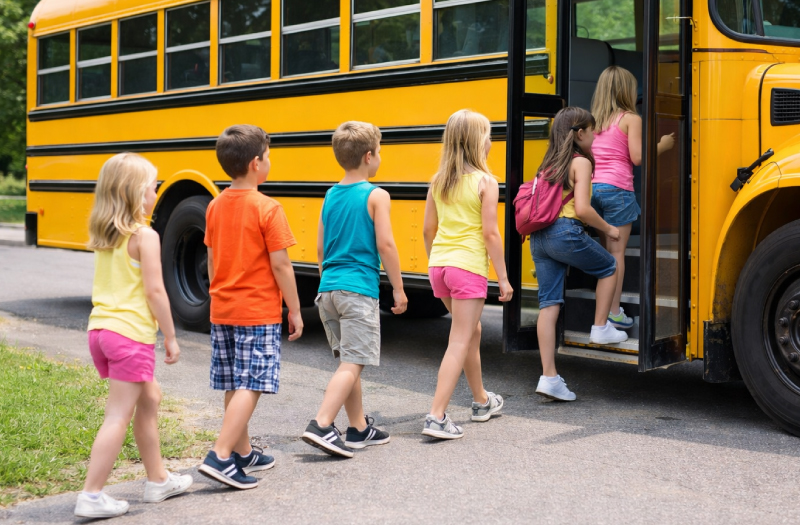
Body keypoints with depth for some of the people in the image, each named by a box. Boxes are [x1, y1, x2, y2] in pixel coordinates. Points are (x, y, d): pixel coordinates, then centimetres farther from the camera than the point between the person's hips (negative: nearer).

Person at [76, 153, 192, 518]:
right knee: (118, 417, -3)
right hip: (132, 334, -8)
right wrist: (170, 337, -7)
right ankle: (91, 497, -2)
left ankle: (158, 480, 30)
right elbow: (155, 291, -14)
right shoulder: (145, 236, -12)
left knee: (149, 398, 21)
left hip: (100, 328, 9)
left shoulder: (102, 236, 11)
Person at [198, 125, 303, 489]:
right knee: (250, 386, -6)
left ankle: (243, 453, 25)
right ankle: (219, 456, -13)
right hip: (259, 313, -7)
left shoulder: (216, 206, 6)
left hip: (222, 310, 7)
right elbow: (280, 265, -14)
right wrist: (295, 311, -6)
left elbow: (212, 261, 13)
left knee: (234, 385, 13)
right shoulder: (267, 209, -14)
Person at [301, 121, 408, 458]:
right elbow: (385, 245, -11)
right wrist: (398, 289, -4)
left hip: (328, 288, 7)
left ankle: (359, 428, 22)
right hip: (359, 289, -7)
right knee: (352, 363, -7)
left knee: (349, 361, 15)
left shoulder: (331, 196, 12)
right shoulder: (376, 196, -7)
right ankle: (321, 426, -18)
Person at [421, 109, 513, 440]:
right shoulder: (485, 182, -8)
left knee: (472, 330, 24)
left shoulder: (437, 181, 9)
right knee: (459, 343, -4)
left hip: (439, 264, 7)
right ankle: (437, 417, -10)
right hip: (469, 267, -7)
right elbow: (490, 233, -11)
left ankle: (482, 401, 37)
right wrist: (503, 277, -6)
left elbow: (428, 230, 11)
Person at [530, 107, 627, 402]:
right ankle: (601, 328, 21)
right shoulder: (580, 162, -2)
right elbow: (582, 209, -13)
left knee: (549, 303, 3)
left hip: (539, 236, 7)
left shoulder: (549, 164, 20)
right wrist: (608, 229, 1)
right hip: (565, 232, -7)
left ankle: (548, 377, 0)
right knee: (608, 268, 20)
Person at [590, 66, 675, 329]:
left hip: (592, 186, 6)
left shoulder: (594, 120, 14)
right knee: (617, 251, -3)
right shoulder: (631, 119, -2)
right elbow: (637, 157, -10)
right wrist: (662, 145, 4)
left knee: (603, 248, 12)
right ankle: (613, 312, -3)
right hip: (617, 188, -6)